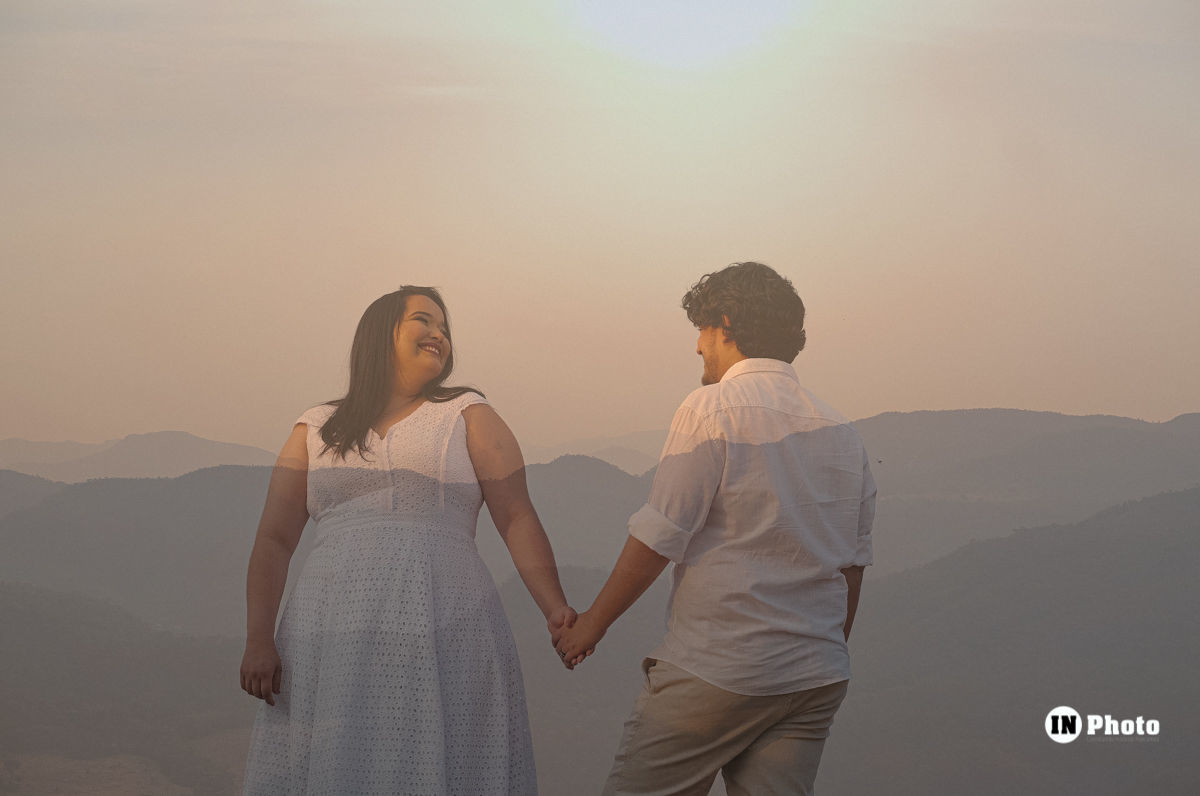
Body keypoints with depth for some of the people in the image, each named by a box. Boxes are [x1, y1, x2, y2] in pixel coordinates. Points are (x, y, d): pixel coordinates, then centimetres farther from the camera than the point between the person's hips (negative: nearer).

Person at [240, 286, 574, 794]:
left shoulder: (467, 416, 12)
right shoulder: (315, 431, 16)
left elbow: (517, 520, 3)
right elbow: (274, 541, 11)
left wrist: (556, 611, -10)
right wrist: (259, 640, 0)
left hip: (443, 639, -1)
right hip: (332, 646, 1)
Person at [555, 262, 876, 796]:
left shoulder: (711, 408, -9)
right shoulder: (842, 432, 10)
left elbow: (658, 537, -10)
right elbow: (852, 563, 14)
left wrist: (592, 623, 2)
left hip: (716, 672, -6)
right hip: (819, 679, 7)